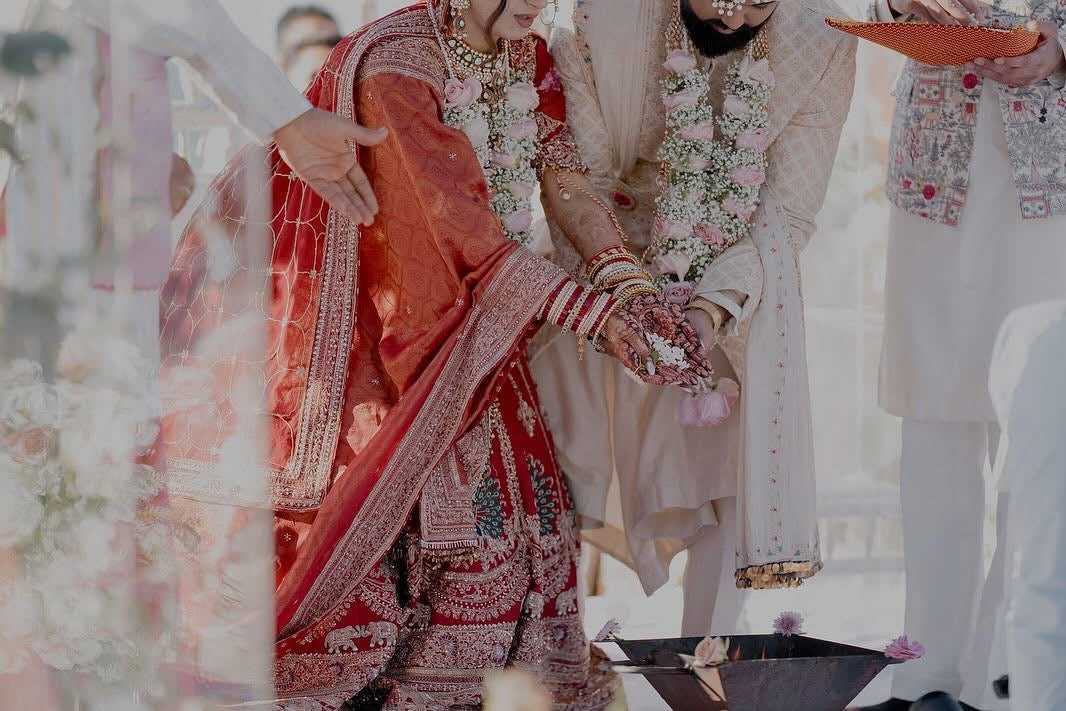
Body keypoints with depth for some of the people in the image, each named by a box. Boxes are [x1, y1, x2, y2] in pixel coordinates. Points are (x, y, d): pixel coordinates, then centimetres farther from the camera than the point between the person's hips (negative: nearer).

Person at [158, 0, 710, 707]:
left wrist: (636, 289, -22)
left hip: (444, 310, 7)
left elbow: (569, 182, -6)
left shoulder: (526, 58, 0)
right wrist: (596, 314, -31)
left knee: (500, 488, -3)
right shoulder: (393, 64, -25)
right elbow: (465, 230, -28)